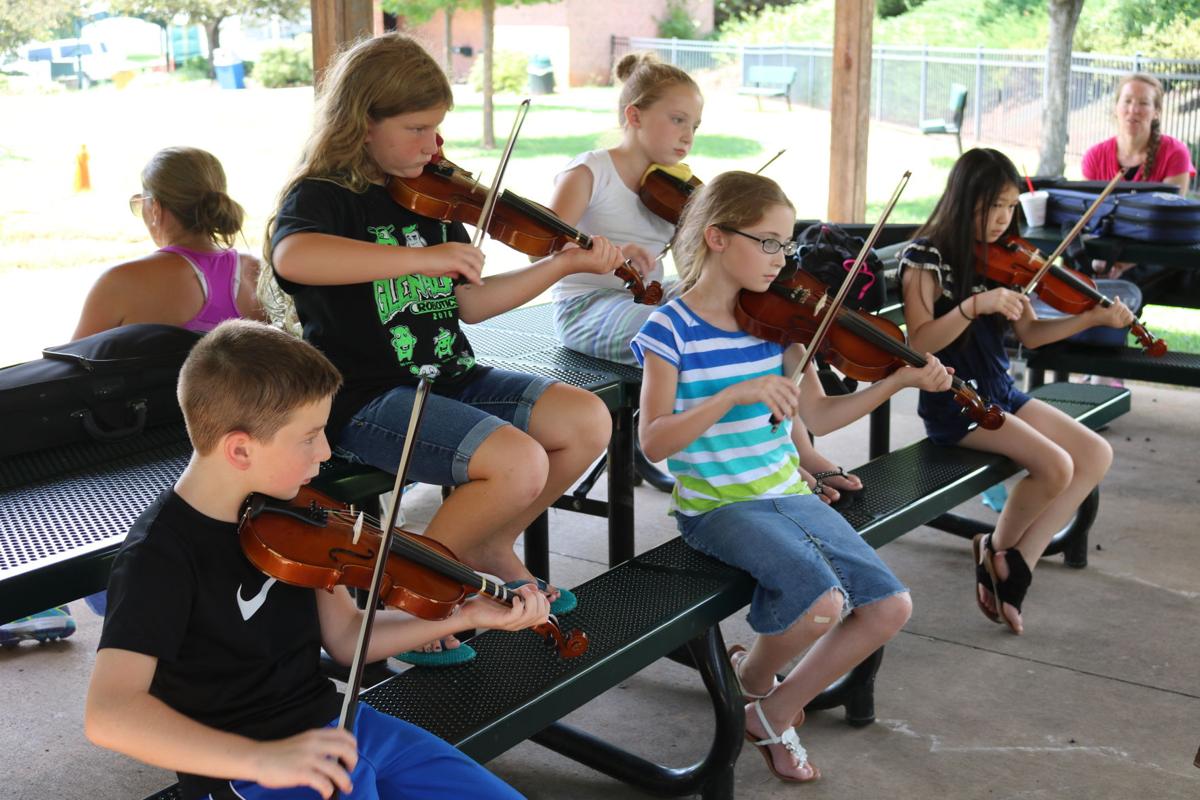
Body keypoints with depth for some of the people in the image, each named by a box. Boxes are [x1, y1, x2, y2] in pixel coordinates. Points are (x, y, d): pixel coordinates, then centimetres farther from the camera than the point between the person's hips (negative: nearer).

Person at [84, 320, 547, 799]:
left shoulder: (283, 514, 1)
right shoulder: (158, 556, -21)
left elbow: (346, 637, 9)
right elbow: (109, 715, -32)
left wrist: (464, 616, -1)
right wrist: (260, 759, -41)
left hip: (332, 728, 7)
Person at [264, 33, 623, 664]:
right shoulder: (320, 196, -10)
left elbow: (469, 303, 14)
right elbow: (292, 257, -35)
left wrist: (564, 264, 6)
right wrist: (421, 256, -38)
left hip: (447, 379, 8)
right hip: (367, 399, -8)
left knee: (587, 422, -7)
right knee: (520, 464, -27)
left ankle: (489, 550, 14)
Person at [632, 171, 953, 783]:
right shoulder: (671, 329, -10)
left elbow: (817, 417, 9)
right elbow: (653, 442, -18)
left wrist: (900, 381, -1)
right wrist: (735, 395, -29)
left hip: (788, 495, 6)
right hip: (716, 505, -6)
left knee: (889, 606, -7)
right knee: (821, 600, -28)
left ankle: (776, 712, 13)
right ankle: (752, 675, 8)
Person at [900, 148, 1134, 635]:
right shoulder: (927, 258, -11)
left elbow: (1029, 333, 9)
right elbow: (919, 344, -20)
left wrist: (1093, 318, -4)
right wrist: (975, 305, -32)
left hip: (1001, 393, 8)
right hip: (953, 401, -8)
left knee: (1097, 455, -5)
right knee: (1054, 466, -22)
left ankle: (1014, 567, -4)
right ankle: (999, 551, 5)